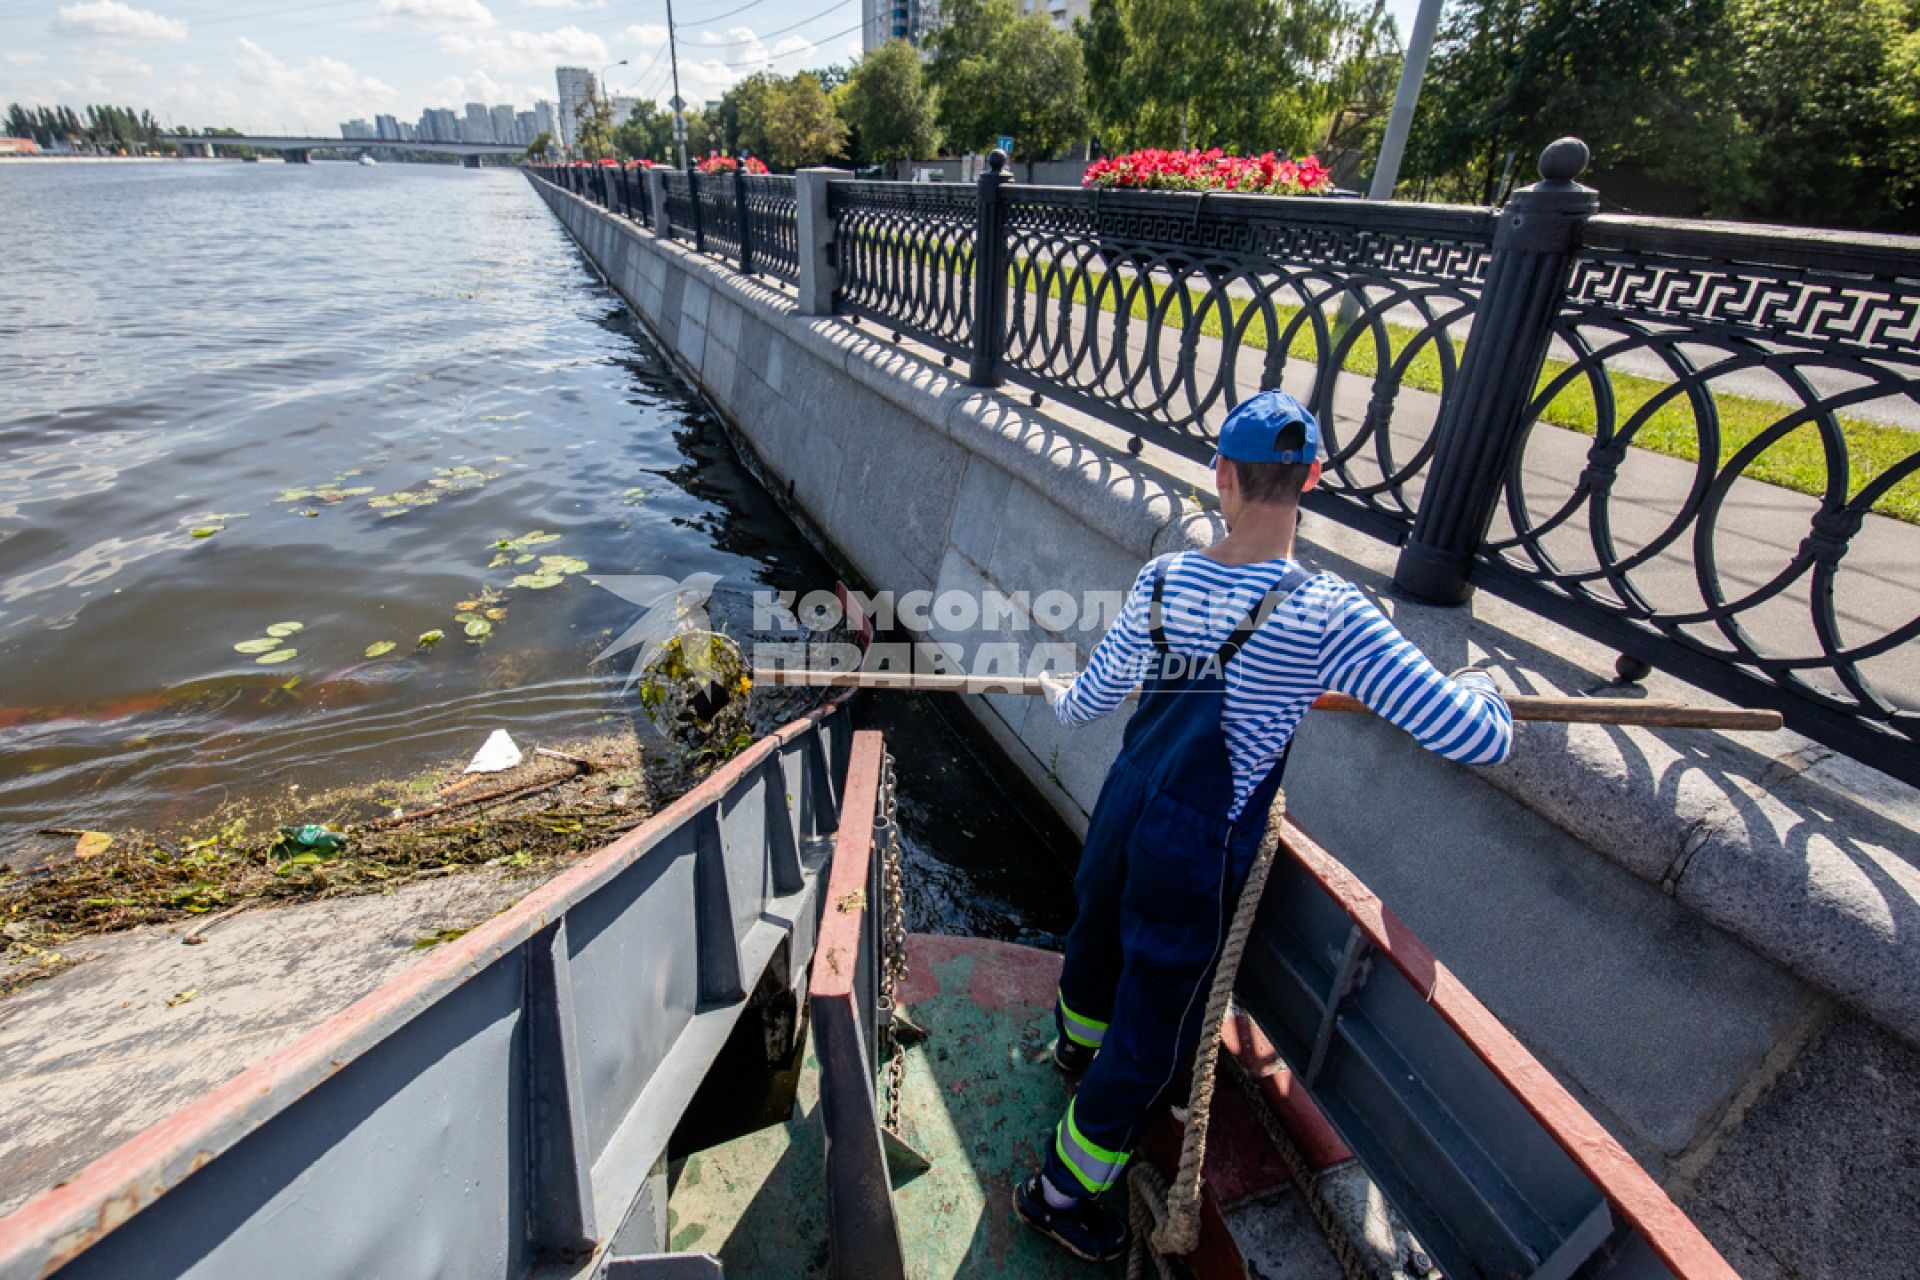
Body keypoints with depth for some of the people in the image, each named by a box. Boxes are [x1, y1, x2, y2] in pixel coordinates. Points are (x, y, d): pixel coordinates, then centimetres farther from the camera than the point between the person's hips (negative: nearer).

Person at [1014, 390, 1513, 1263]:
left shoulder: (1160, 580, -10)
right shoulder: (1327, 616, -24)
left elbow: (1089, 702, 3)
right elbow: (1480, 740, -22)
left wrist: (1057, 694, 27)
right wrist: (1481, 688, 2)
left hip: (1123, 813, 6)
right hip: (1198, 859, -6)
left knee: (1097, 938, 33)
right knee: (1151, 1039, 15)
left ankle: (1076, 1047, 66)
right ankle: (1059, 1192, 35)